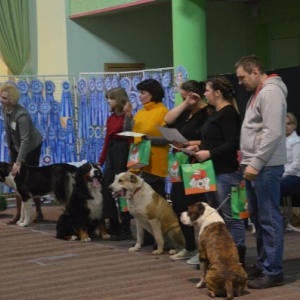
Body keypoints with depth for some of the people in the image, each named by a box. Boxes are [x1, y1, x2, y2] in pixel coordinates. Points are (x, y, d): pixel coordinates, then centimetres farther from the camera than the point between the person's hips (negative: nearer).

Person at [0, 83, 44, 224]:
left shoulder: (21, 115, -32)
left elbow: (25, 140, -35)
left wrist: (18, 162, -38)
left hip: (31, 147, -7)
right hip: (16, 147, 7)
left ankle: (39, 213, 11)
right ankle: (19, 213, 11)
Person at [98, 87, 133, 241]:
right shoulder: (111, 118, 12)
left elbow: (131, 138, -16)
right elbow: (107, 140, 15)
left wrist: (130, 160, -23)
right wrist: (100, 160, 15)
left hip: (123, 153, -8)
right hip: (111, 154, 8)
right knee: (108, 188, 9)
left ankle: (126, 229, 6)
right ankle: (114, 227, 20)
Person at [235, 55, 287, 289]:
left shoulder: (270, 92, -13)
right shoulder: (258, 93, 19)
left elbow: (272, 133, -22)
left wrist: (256, 163, -22)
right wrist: (248, 159, 15)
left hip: (266, 167, -10)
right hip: (255, 165, 10)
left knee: (269, 219, -6)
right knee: (258, 218, 15)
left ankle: (273, 272, -1)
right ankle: (262, 264, 24)